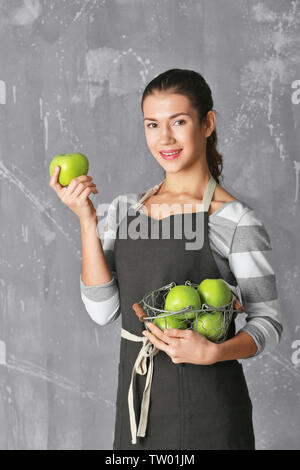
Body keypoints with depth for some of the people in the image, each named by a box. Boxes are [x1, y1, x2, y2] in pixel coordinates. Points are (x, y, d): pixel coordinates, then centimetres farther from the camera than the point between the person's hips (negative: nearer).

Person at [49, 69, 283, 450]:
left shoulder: (235, 220, -10)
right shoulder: (125, 209, 4)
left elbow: (268, 322, -7)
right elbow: (103, 310, -3)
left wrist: (213, 352, -24)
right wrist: (86, 219, -9)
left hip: (206, 408, -4)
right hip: (137, 400, 4)